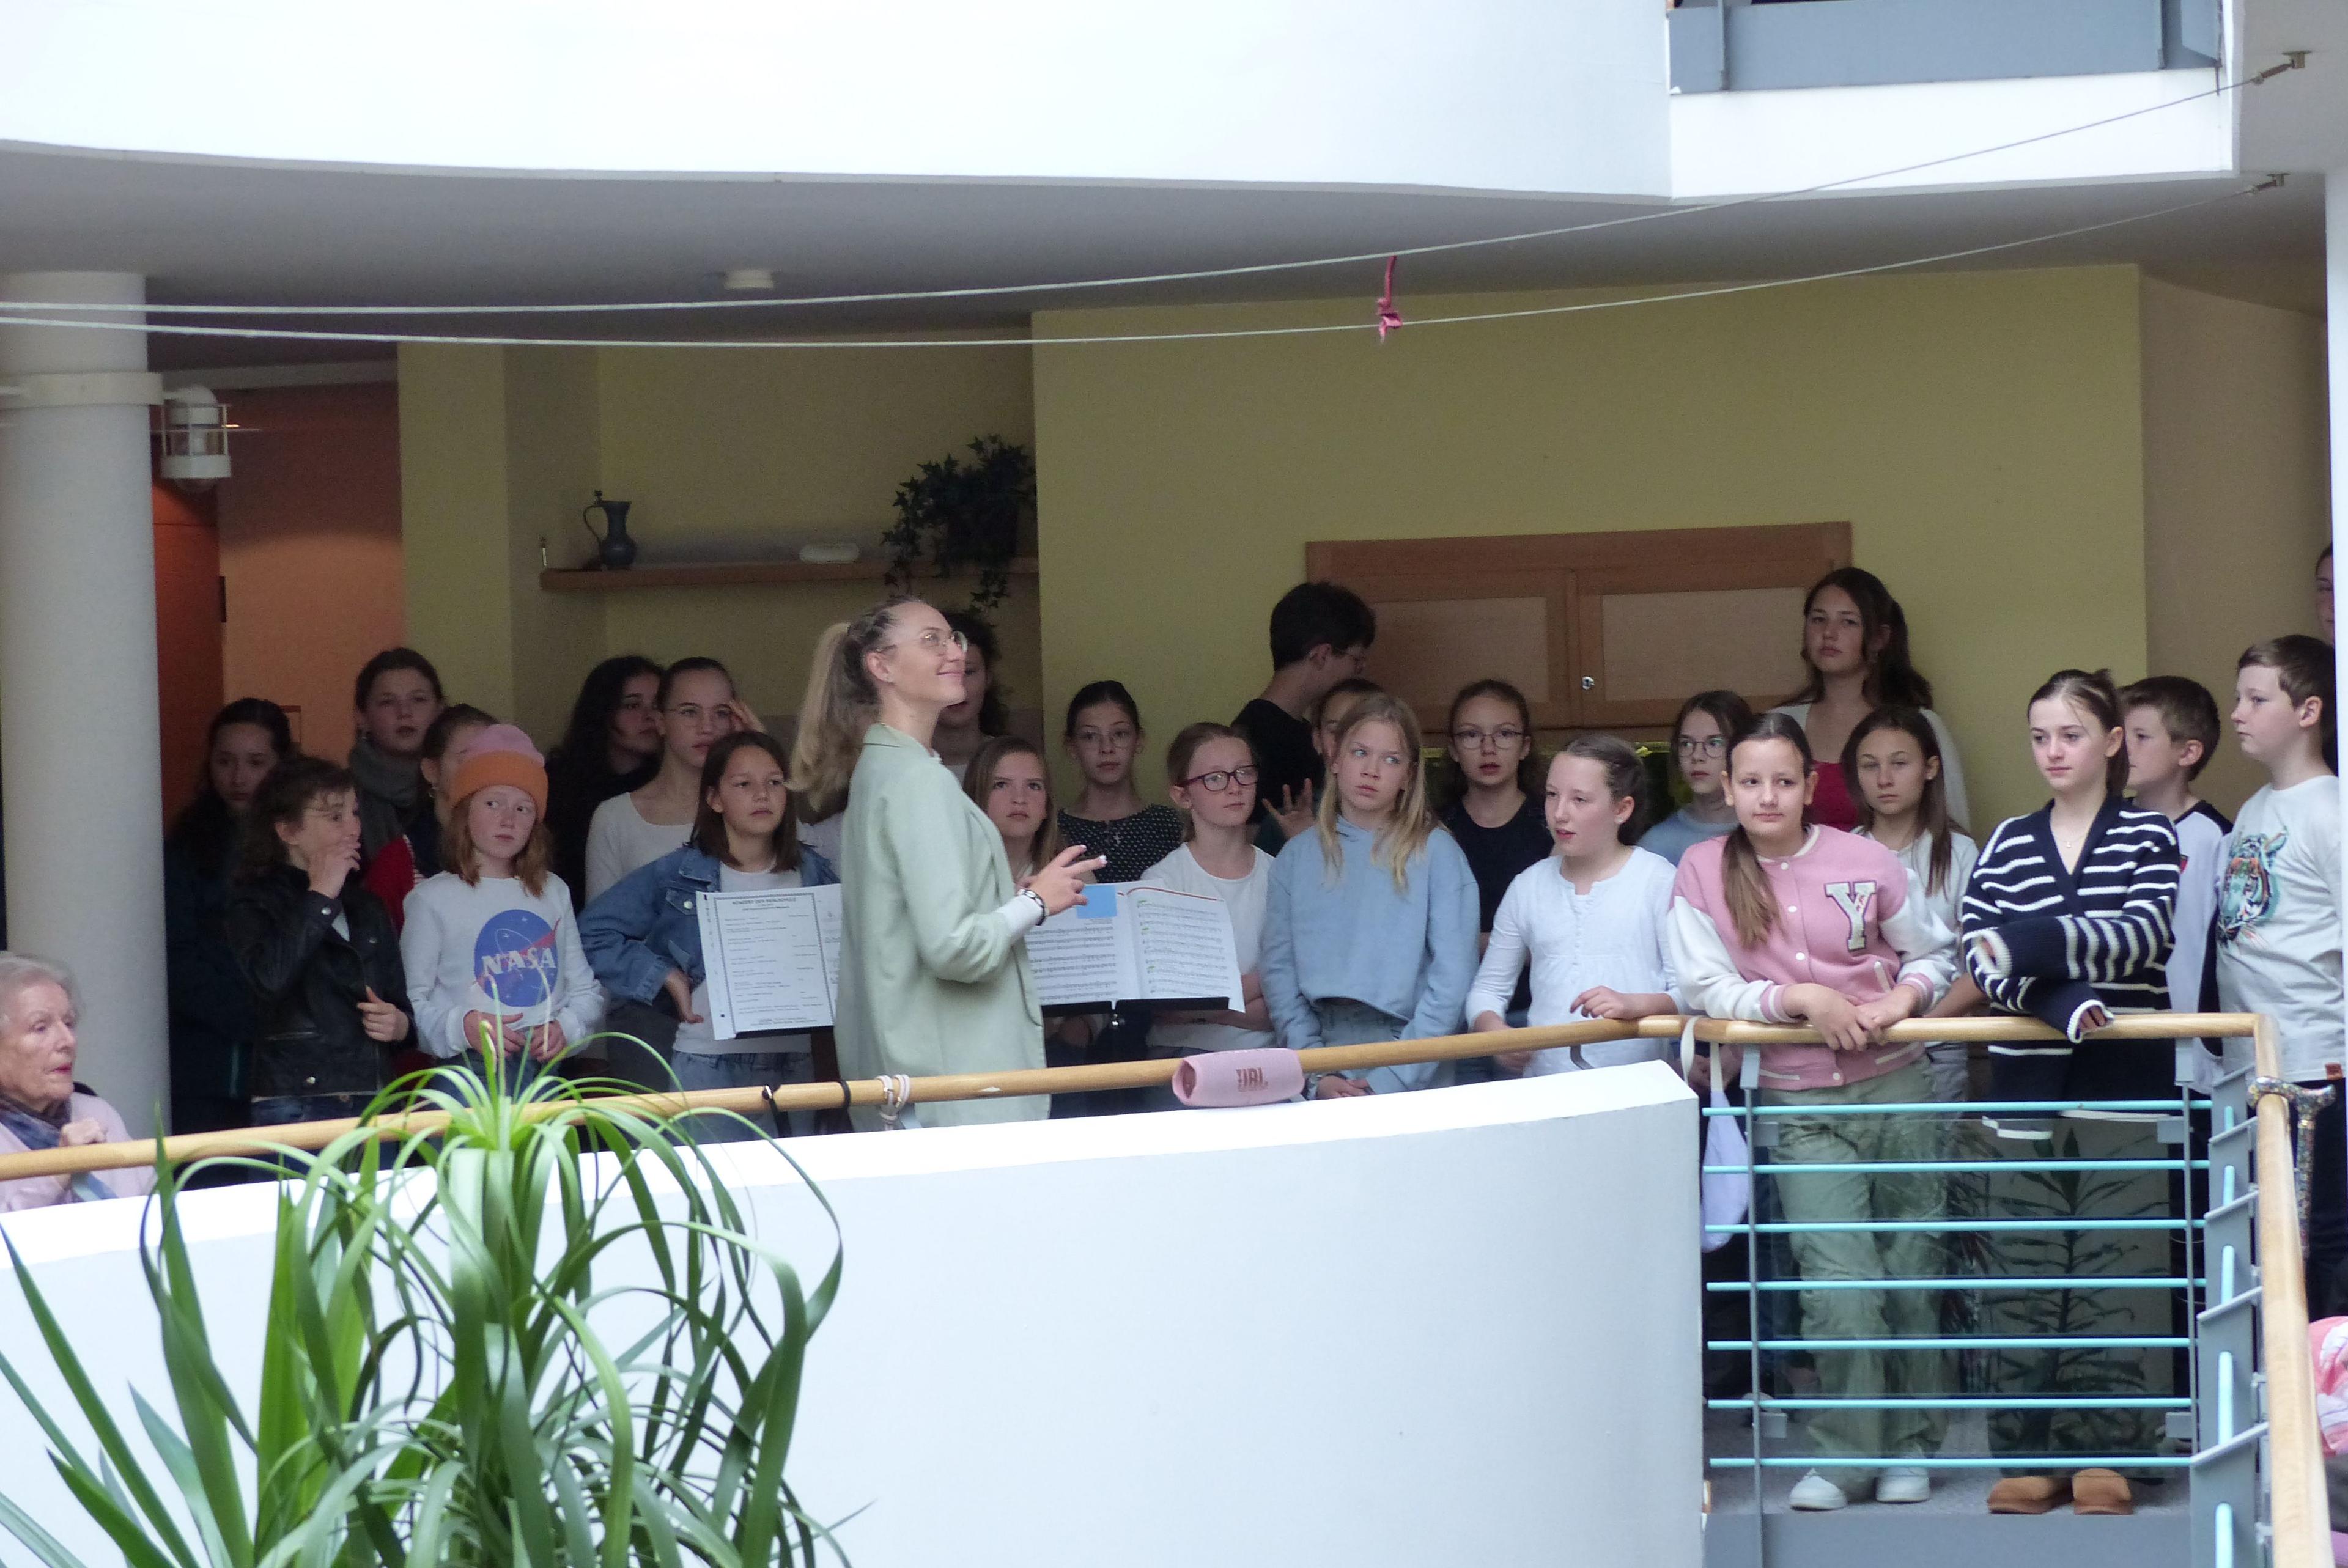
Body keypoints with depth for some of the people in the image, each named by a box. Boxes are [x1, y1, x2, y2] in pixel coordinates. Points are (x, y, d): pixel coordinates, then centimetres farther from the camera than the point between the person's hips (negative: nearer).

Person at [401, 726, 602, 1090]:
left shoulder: (554, 893, 18)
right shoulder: (432, 899, 2)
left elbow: (586, 990, 20)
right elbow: (411, 1002, -3)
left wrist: (565, 1027, 0)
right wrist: (462, 1027, -20)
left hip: (547, 1070, 4)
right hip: (470, 1071, -4)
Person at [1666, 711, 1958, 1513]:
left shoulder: (1866, 862, -2)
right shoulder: (1703, 871, -2)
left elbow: (1933, 951, 9)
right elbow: (1706, 986, -7)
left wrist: (1904, 998, -10)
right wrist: (1801, 1000, -17)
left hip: (1896, 1086, 1)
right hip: (1800, 1106, -1)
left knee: (1911, 1273, 5)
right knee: (1840, 1282, -13)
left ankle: (1910, 1445, 19)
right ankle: (1842, 1454, -2)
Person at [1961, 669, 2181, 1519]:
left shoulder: (2148, 836, 3)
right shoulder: (2006, 845, 10)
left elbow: (2143, 933, -13)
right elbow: (1979, 955, -2)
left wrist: (2032, 944, -24)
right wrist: (2065, 1002, -19)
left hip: (2122, 1087, -2)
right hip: (2027, 1088, 3)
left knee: (2115, 1272, -4)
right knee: (2021, 1274, 0)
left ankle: (2107, 1452, 2)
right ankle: (2031, 1455, 5)